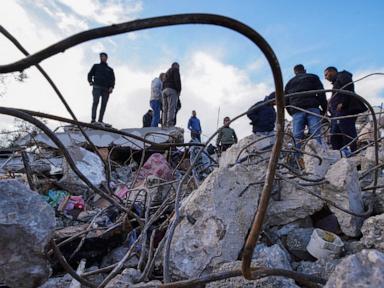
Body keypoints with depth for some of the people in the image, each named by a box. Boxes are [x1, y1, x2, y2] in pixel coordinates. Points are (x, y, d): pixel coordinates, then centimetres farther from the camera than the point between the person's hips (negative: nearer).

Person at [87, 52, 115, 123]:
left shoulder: (110, 69, 25)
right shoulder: (96, 66, 24)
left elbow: (112, 79, 15)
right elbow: (90, 74, 19)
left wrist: (111, 87, -4)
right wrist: (90, 81, -3)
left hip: (106, 89, 2)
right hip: (97, 87, -2)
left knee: (104, 104, -8)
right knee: (96, 101, -19)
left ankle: (100, 120, -10)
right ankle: (93, 119, -27)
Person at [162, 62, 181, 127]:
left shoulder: (167, 72, 33)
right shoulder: (175, 69, 8)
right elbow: (177, 80, -8)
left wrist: (164, 91, 17)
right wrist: (179, 90, -11)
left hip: (164, 90, 8)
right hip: (172, 90, -8)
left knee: (165, 109, 0)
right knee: (171, 108, -16)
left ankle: (164, 125, -8)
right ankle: (170, 125, -27)